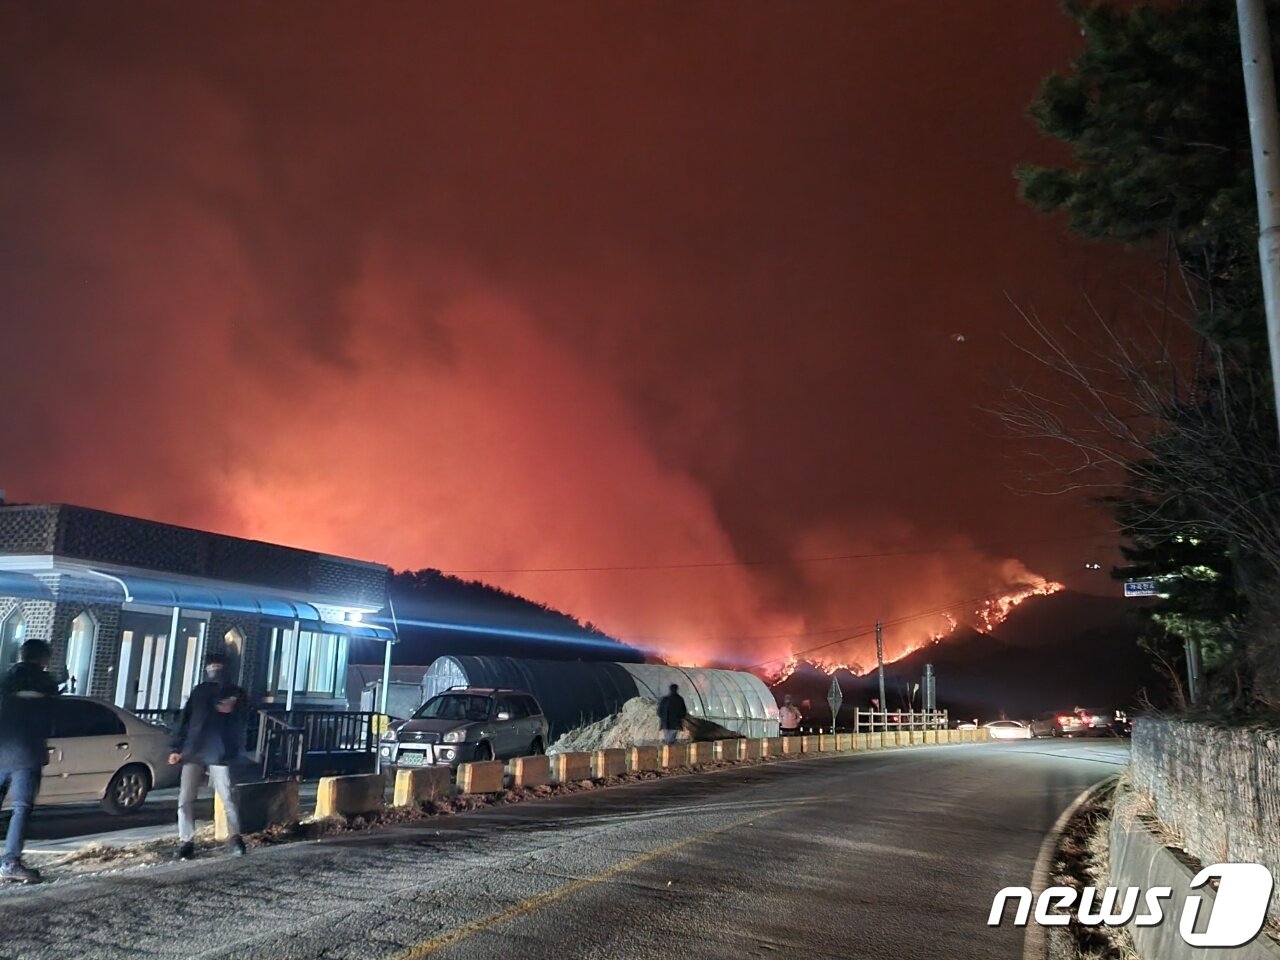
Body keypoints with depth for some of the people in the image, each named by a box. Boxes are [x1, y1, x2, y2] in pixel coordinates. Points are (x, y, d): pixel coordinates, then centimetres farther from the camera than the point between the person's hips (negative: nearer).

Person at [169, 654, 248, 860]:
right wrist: (178, 748, 9)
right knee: (185, 799, -1)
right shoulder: (199, 691, 18)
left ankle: (234, 838, 6)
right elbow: (185, 720, 16)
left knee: (227, 798, -6)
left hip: (219, 754, -3)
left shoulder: (234, 693, 8)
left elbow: (238, 724, 1)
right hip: (193, 752, 3)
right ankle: (186, 842, 7)